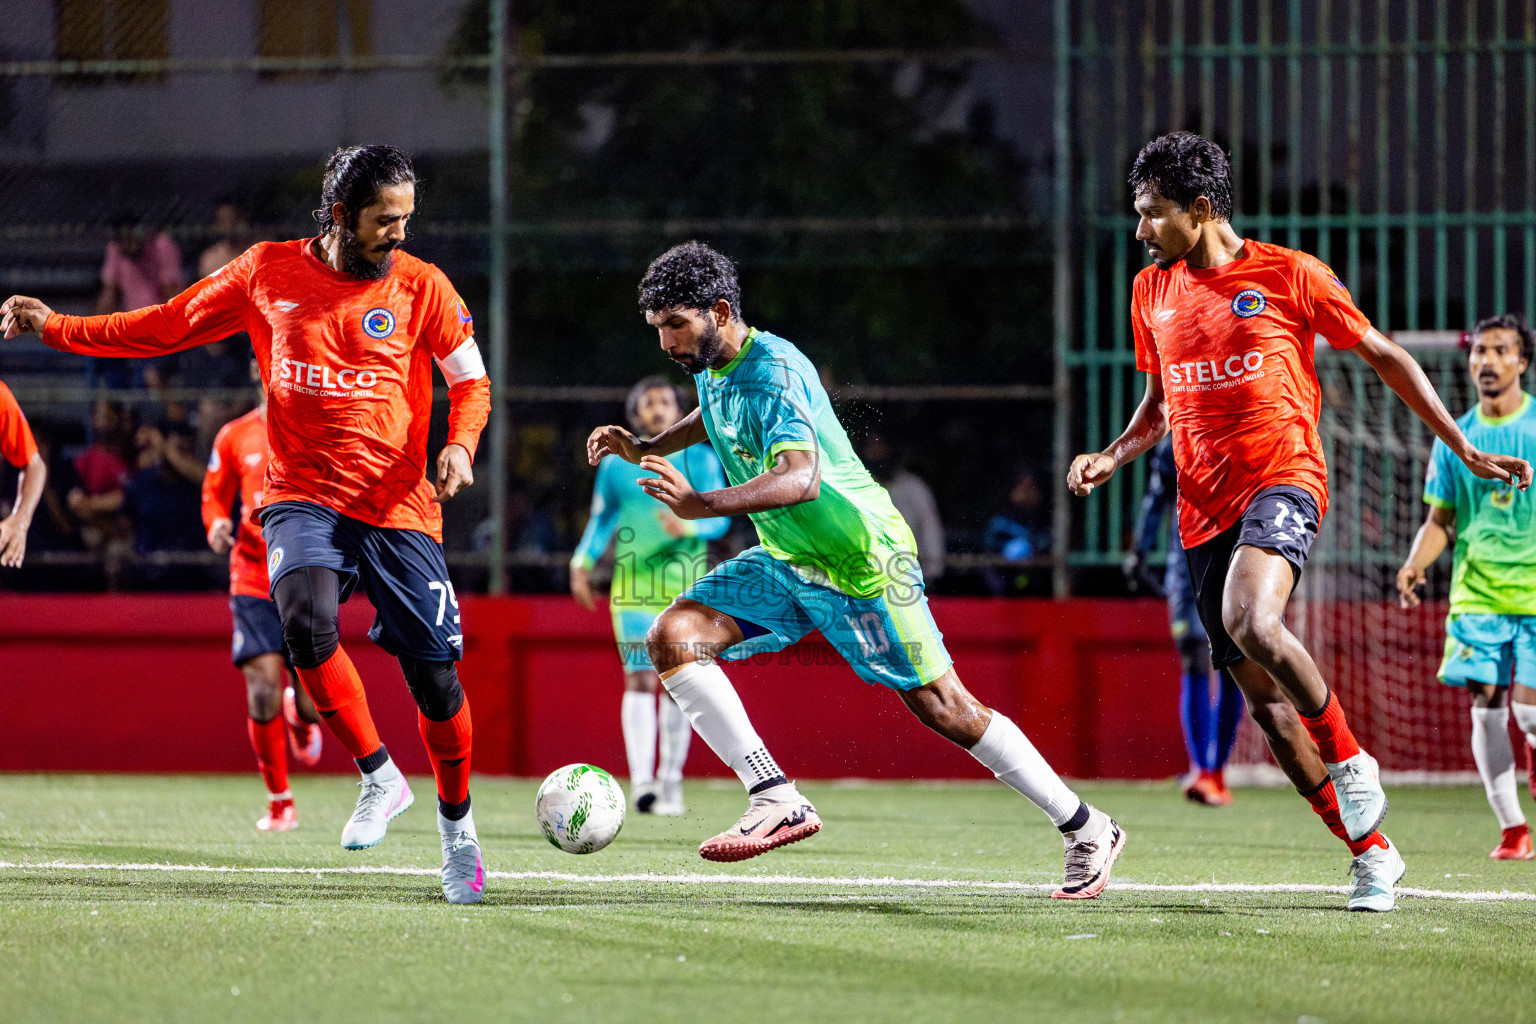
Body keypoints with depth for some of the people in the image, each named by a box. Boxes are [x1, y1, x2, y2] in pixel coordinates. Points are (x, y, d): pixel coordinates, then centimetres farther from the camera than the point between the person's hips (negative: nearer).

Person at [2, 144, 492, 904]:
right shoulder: (268, 273, 3)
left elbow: (470, 381, 9)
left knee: (433, 672, -3)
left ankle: (457, 826, 22)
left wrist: (460, 445, -12)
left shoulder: (420, 286, 0)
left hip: (398, 507, 0)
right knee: (306, 620, -30)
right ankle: (378, 779, -10)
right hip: (302, 497, 0)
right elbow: (167, 327, 13)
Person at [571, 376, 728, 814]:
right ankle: (641, 781, -20)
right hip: (633, 585, 0)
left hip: (686, 585, 0)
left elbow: (719, 518, 0)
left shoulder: (700, 459, 4)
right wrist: (582, 561, 4)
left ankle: (671, 779, 16)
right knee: (640, 679, -13)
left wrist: (687, 527, -20)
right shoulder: (616, 462, 8)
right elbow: (601, 518, 17)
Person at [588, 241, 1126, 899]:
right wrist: (644, 448, 12)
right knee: (673, 637, -12)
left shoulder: (773, 373, -26)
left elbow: (802, 477, -42)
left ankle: (1087, 832, 10)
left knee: (943, 709, -5)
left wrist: (701, 505, -53)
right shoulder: (711, 364, 2)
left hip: (861, 565, -8)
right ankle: (777, 800, -17)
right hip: (783, 563, 8)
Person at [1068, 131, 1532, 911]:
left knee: (1252, 625, -34)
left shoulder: (1289, 275, -2)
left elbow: (1384, 357, 5)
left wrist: (1465, 450, 3)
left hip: (1282, 480, -6)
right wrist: (1112, 458, 5)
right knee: (1263, 699, 2)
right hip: (1203, 508, 6)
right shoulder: (1152, 291, 13)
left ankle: (1349, 759, -13)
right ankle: (1370, 852, 12)